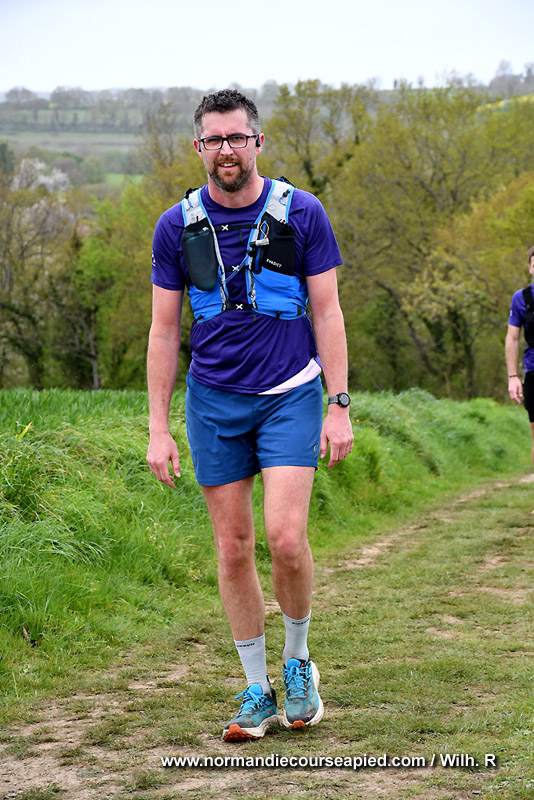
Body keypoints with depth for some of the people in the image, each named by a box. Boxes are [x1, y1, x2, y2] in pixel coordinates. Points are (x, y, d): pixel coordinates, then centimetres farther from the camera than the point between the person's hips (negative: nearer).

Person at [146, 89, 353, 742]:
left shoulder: (301, 214, -3)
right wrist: (157, 429, 1)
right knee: (233, 549, 3)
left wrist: (339, 406, -6)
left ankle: (297, 659, 13)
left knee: (285, 538, -14)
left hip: (290, 395, -2)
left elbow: (327, 314, 0)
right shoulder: (177, 226, 1)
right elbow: (164, 331, 5)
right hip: (213, 401, 2)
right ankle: (257, 692, 15)